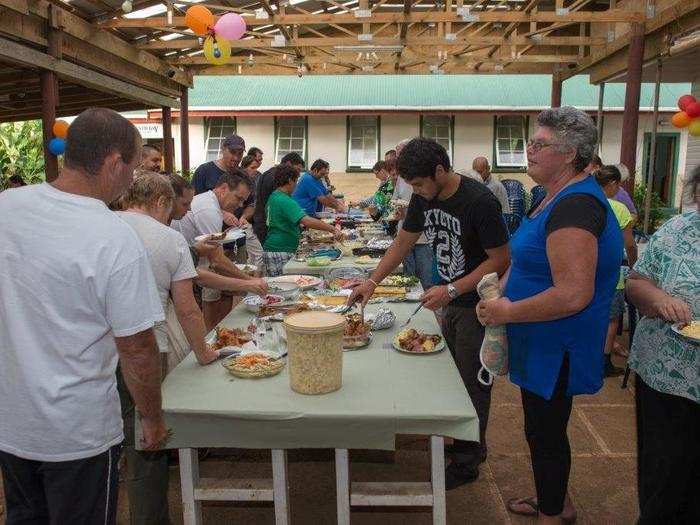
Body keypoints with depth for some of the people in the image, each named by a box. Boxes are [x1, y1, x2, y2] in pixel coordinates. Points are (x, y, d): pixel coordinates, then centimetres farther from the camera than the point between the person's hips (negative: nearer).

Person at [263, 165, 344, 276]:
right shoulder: (285, 201, -18)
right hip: (280, 253, -10)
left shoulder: (273, 197, 13)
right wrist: (333, 229, -30)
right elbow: (307, 221, -31)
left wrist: (299, 226, 23)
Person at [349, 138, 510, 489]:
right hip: (451, 301, 8)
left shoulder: (479, 202, -24)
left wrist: (452, 291, -26)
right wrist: (372, 282, 2)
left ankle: (468, 463, 18)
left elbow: (500, 259, -22)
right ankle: (472, 445, 36)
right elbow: (403, 241, 9)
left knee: (472, 384, 2)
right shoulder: (424, 198, -1)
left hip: (478, 305, -8)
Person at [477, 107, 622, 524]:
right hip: (545, 344, 10)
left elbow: (573, 295, -31)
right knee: (546, 427, 24)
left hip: (555, 348, -10)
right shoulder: (562, 196, 8)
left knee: (545, 432, 8)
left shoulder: (575, 205, -25)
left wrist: (508, 312, -21)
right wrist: (502, 292, 8)